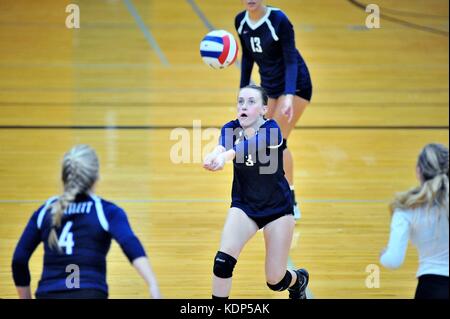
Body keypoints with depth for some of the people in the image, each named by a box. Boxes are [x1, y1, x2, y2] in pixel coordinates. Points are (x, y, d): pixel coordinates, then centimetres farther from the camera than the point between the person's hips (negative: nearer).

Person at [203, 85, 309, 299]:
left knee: (275, 281, 2)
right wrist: (213, 156, -56)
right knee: (223, 261, -21)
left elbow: (248, 146, -42)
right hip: (243, 206, 3)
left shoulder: (271, 130, -21)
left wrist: (225, 156, -62)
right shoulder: (231, 129, -9)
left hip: (277, 207, -3)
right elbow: (221, 147, -31)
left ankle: (299, 279, 37)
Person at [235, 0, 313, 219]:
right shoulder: (241, 21, -4)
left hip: (295, 85, -7)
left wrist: (289, 96, -37)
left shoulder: (279, 20, -23)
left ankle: (290, 204, -12)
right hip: (269, 86, 7)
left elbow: (291, 60, -25)